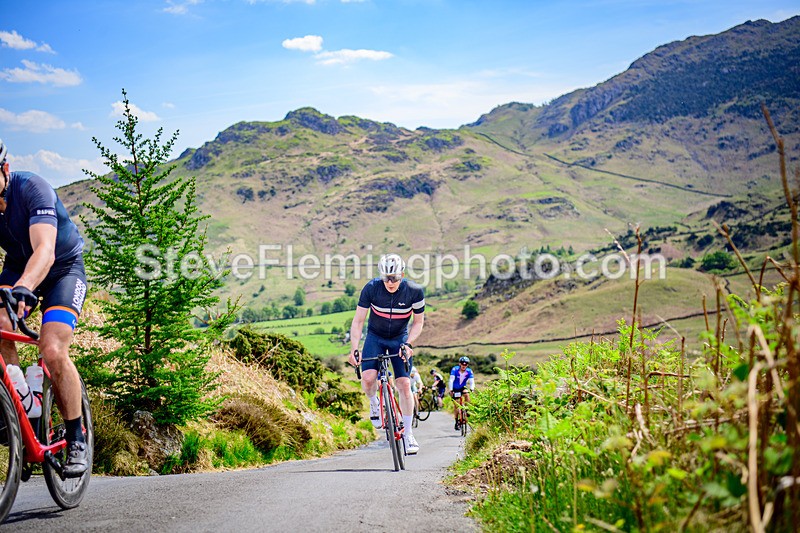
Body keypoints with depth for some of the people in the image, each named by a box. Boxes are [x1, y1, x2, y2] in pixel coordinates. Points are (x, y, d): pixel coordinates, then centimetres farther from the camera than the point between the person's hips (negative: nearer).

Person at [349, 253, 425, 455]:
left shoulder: (414, 291, -21)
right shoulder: (371, 288, -22)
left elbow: (418, 322, -7)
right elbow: (358, 321, -16)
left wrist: (408, 343, -21)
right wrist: (354, 349, -25)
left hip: (400, 338, 0)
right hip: (375, 337, 0)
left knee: (404, 384, -11)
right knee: (368, 378, -23)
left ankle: (407, 432, 5)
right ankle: (374, 403, 12)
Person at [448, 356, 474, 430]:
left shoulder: (469, 371, -18)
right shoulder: (455, 369, -24)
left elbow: (472, 381, -25)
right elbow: (451, 380, -30)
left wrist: (471, 389, -44)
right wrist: (451, 390, -40)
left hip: (462, 388, 1)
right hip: (455, 389, -1)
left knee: (467, 395, -31)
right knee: (456, 405, -5)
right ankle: (457, 422, 6)